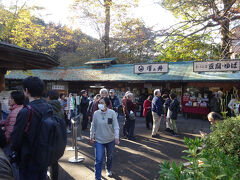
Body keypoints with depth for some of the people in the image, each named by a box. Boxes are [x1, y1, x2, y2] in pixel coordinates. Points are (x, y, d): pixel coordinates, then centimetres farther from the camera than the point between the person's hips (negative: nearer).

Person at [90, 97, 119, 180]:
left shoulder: (112, 113, -14)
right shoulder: (96, 113, -10)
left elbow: (116, 126, -12)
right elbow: (93, 126, 1)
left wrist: (116, 137, -18)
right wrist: (92, 136, 7)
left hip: (110, 140, 1)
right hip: (99, 140, -1)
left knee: (110, 157, 22)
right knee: (98, 160, -4)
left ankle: (108, 170, 49)